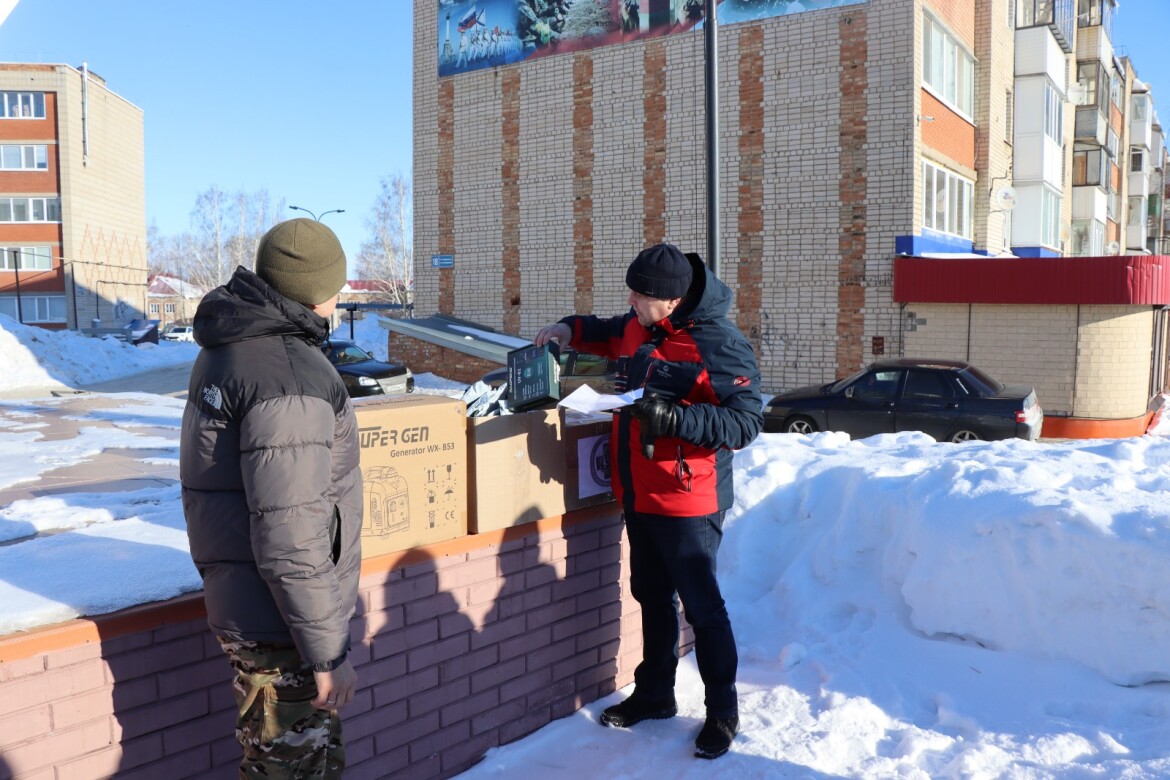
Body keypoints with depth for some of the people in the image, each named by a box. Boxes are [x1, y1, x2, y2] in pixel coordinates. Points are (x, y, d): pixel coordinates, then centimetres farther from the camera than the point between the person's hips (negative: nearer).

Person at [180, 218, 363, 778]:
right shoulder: (289, 377, -25)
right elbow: (290, 536, -28)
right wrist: (329, 651, -20)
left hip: (238, 600, 10)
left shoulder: (229, 346, 7)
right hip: (280, 622, -10)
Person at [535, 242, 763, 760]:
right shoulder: (637, 327, 5)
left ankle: (722, 712, 22)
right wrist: (570, 330, 10)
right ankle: (653, 694, 38)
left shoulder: (719, 344, -19)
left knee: (701, 607, 4)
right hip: (638, 496, 8)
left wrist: (675, 418, -32)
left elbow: (746, 421, -22)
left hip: (686, 500, -8)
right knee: (651, 598, 20)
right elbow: (608, 334, 29)